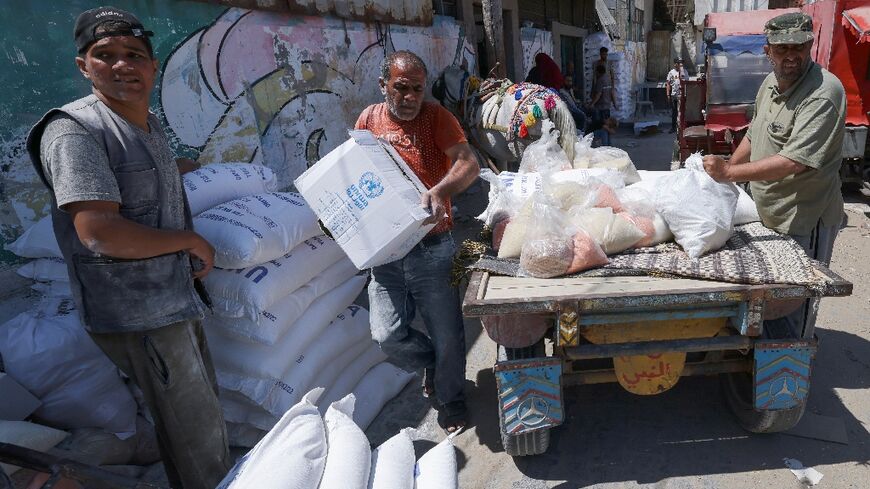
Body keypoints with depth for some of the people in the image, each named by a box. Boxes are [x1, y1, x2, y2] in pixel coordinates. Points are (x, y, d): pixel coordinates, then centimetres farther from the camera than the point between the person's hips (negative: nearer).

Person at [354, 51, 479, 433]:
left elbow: (469, 164, -16)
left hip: (432, 248, -2)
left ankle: (450, 398, 34)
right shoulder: (368, 120, 6)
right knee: (387, 335, 0)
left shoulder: (436, 117, -4)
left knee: (446, 334, 6)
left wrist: (439, 192, -34)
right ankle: (431, 364, 33)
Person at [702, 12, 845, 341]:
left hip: (803, 221, -8)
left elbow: (794, 161, -30)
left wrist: (730, 173, -31)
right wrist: (721, 174, 13)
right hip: (768, 214, 9)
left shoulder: (823, 94, -22)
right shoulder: (770, 83, 5)